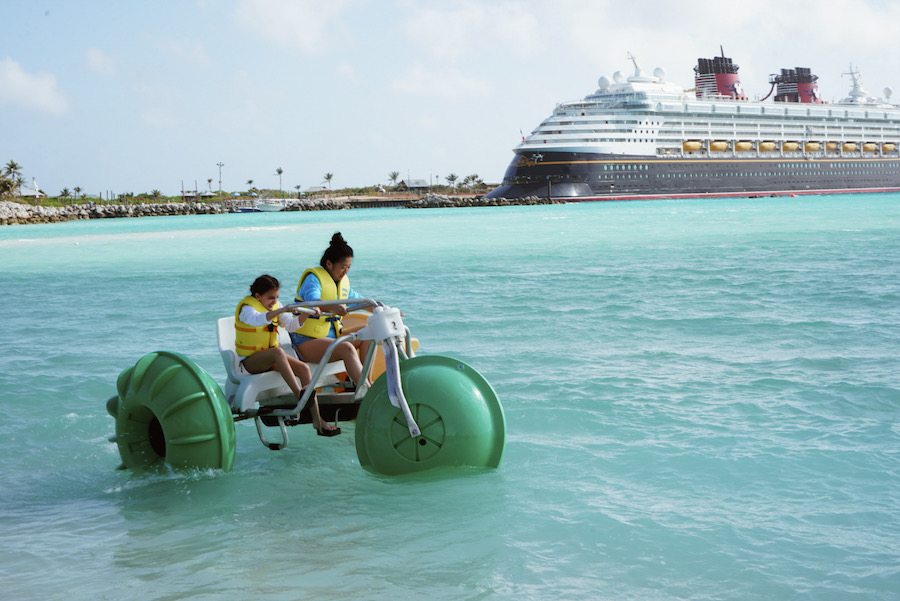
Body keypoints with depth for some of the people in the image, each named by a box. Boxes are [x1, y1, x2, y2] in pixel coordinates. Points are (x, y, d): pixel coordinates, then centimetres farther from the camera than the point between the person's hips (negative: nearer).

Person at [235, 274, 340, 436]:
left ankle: (317, 419, -19)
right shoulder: (246, 308, -13)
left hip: (271, 357, 7)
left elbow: (291, 325, 6)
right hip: (250, 360, -7)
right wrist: (281, 310, -52)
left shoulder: (275, 306, 11)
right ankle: (299, 394, -46)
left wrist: (306, 313, -13)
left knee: (303, 368, -15)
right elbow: (258, 319, -37)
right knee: (278, 351, -38)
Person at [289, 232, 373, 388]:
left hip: (332, 336, 9)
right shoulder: (313, 278, -14)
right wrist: (333, 307, -56)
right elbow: (312, 300, -36)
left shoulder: (343, 281, 12)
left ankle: (366, 380, -13)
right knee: (347, 348, -31)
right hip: (307, 342, -9)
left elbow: (356, 300, 30)